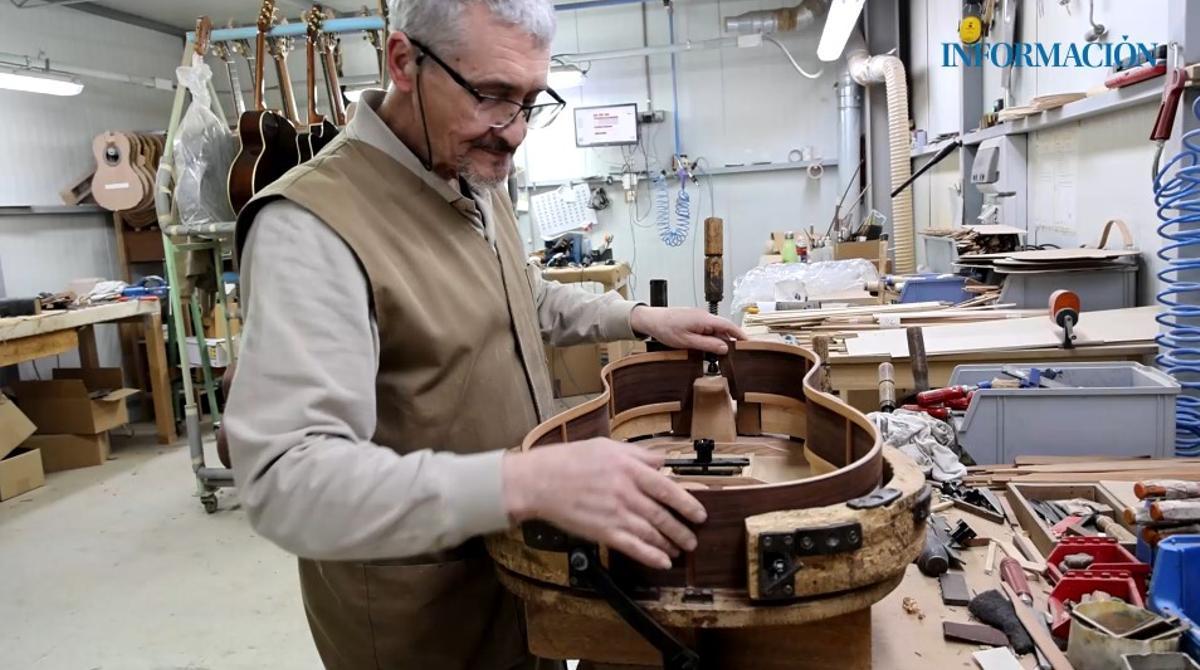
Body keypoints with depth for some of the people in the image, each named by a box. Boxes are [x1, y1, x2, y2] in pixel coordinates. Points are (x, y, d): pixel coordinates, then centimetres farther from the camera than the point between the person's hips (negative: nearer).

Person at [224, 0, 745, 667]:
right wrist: (523, 480, -45)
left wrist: (639, 319, 5)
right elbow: (288, 478, -36)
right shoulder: (311, 225, -27)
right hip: (415, 608, -7)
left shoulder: (478, 180, 2)